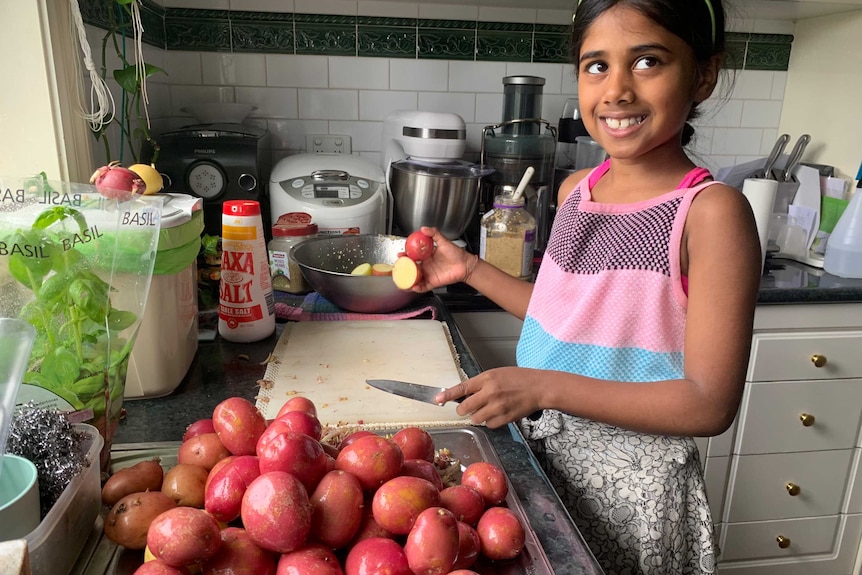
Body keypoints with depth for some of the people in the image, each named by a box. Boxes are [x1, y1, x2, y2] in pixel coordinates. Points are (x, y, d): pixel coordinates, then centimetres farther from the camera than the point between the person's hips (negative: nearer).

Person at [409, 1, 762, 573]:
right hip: (541, 449, 6)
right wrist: (471, 269, 5)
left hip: (630, 482, -5)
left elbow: (710, 405, -21)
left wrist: (544, 386, -26)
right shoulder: (576, 189, 0)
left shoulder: (711, 210, -19)